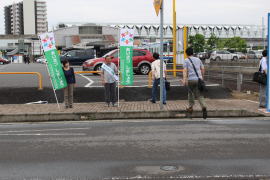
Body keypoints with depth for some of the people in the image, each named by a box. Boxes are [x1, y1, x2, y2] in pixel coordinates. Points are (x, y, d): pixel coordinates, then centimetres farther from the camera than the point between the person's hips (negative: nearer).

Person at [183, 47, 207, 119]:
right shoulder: (198, 59, 15)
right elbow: (202, 69, 18)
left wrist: (184, 79, -18)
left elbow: (185, 70, -9)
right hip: (199, 79, 2)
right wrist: (202, 77, 33)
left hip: (191, 79, -2)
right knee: (199, 95, -2)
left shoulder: (186, 60, 3)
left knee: (190, 92, 22)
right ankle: (204, 107, -24)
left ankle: (191, 107, 23)